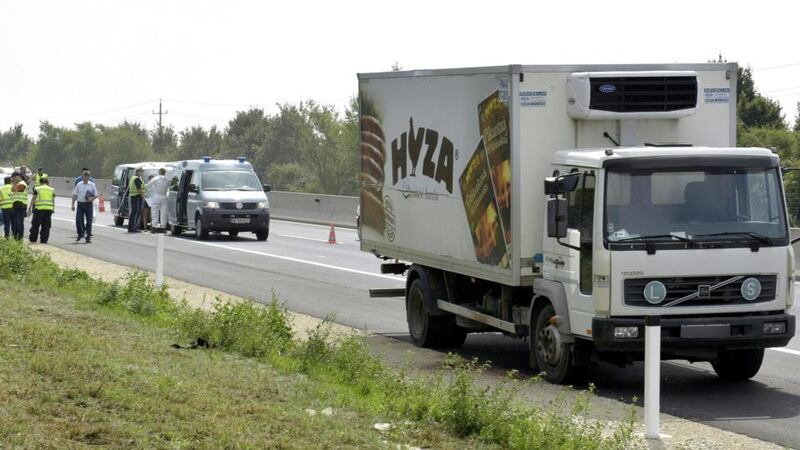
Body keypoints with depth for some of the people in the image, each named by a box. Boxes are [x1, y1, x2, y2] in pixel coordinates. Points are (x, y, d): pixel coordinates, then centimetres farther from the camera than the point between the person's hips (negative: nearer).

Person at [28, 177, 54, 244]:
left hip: (39, 208, -2)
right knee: (46, 225, 5)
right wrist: (53, 209, 19)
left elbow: (33, 199, 1)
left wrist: (30, 207, 3)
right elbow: (53, 200, 12)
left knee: (35, 224, 6)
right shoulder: (52, 190, 11)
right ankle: (44, 240, 3)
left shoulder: (37, 189, 4)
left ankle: (33, 239, 10)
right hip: (49, 209, 2)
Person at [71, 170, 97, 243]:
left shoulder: (92, 185, 4)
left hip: (88, 204, -1)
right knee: (78, 220, -4)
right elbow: (74, 195, 8)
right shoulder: (79, 185, 6)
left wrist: (91, 198, -13)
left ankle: (88, 237, 5)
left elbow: (95, 195, 7)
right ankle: (80, 234, 17)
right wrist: (73, 204, 1)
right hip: (80, 204, 1)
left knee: (89, 221, -1)